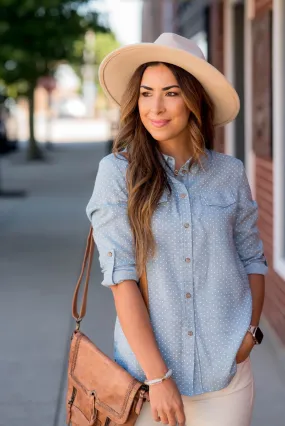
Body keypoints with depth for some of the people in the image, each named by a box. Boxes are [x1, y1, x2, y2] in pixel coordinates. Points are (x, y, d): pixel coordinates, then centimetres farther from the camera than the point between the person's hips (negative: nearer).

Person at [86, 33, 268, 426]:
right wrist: (158, 377, -15)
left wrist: (251, 330, -5)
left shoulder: (230, 173, 1)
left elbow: (253, 260, 11)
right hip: (146, 370, -2)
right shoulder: (118, 172, -7)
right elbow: (121, 278, -12)